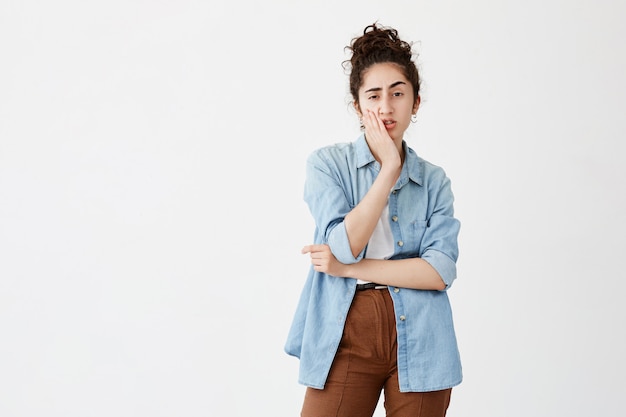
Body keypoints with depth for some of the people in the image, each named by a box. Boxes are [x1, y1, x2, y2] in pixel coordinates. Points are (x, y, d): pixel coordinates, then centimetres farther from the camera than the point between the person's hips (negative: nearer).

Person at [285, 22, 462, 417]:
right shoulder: (328, 163, 2)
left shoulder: (434, 181, 7)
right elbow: (344, 246, -13)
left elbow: (441, 271, -6)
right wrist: (390, 169, -11)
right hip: (346, 337, -2)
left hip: (418, 340, 2)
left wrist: (349, 267, -10)